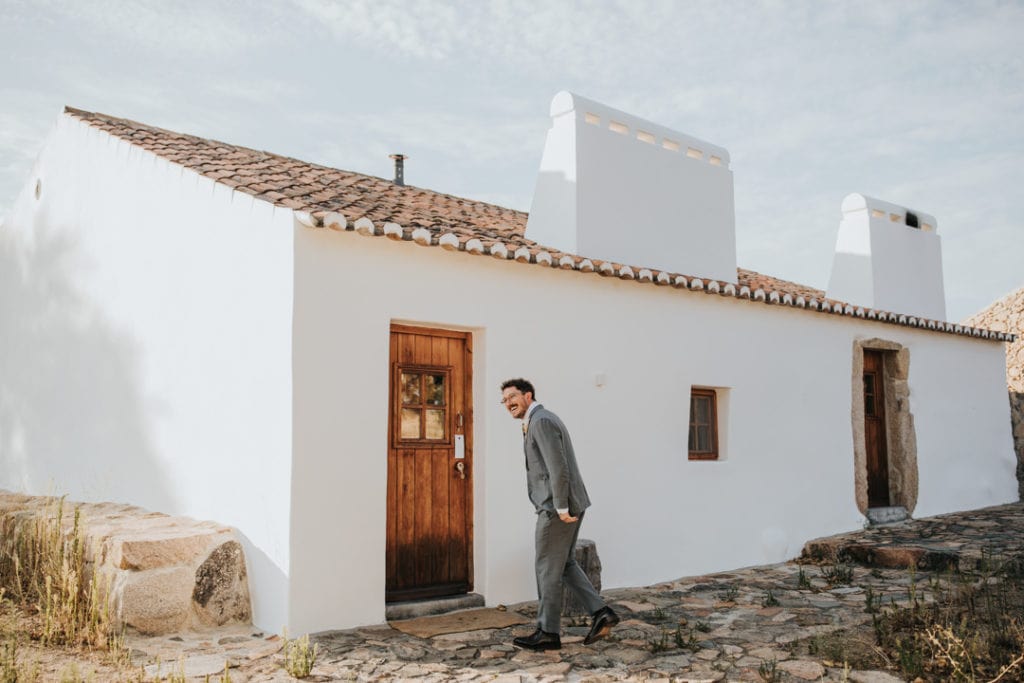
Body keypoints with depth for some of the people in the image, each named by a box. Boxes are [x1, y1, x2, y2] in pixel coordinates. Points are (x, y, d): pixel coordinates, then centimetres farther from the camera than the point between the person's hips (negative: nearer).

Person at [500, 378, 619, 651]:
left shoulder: (541, 421, -14)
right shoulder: (542, 420, 18)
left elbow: (558, 467, -22)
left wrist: (561, 508, -20)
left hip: (557, 508, -10)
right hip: (565, 504, 10)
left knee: (548, 568, 0)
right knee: (565, 564, 16)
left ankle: (548, 632, 10)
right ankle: (600, 613, 12)